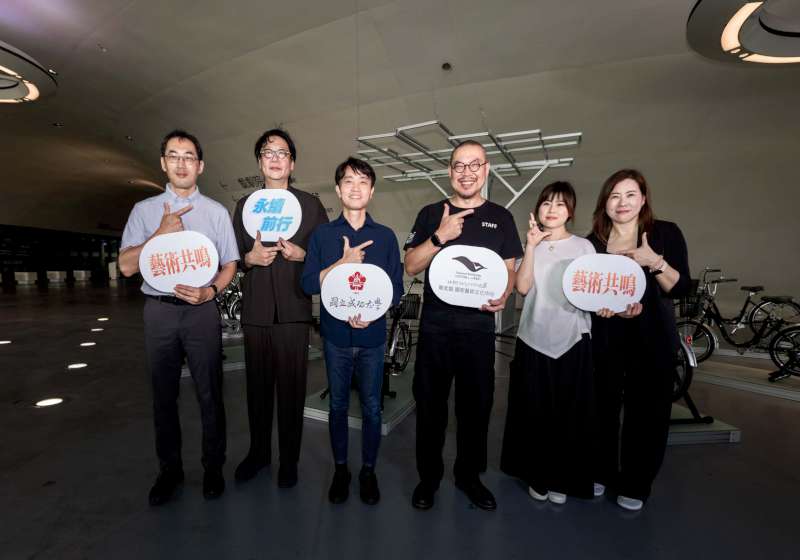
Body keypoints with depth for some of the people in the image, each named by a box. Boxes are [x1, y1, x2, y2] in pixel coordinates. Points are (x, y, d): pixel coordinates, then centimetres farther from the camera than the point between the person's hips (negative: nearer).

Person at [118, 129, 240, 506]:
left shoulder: (217, 211, 7)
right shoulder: (144, 210, 9)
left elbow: (230, 264, 4)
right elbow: (126, 266, 1)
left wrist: (210, 291, -14)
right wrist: (161, 233, -12)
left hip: (201, 310, -1)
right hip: (159, 311, 2)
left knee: (209, 394, 5)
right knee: (164, 395, 12)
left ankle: (213, 467, 22)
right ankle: (169, 470, 29)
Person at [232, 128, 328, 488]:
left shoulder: (310, 204, 6)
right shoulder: (244, 205, 14)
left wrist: (302, 254, -14)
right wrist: (249, 259, -7)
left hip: (293, 310, -2)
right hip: (255, 310, 3)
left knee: (291, 387, 3)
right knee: (258, 385, 12)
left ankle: (289, 460, 21)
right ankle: (258, 452, 32)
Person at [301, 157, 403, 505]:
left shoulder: (385, 236, 2)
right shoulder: (322, 235, 2)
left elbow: (397, 288, 0)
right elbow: (308, 284, -5)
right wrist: (343, 262, -16)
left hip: (372, 336, 0)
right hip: (336, 335, 1)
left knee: (371, 407, 11)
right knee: (338, 405, 14)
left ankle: (369, 470, 32)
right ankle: (340, 469, 34)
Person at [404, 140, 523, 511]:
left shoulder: (500, 217, 8)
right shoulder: (431, 214, 7)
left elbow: (510, 268, 9)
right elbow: (411, 266, 0)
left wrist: (503, 295, -13)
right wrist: (439, 236, -15)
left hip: (479, 325, 1)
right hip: (435, 324, 0)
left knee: (477, 403, 11)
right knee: (430, 403, 10)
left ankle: (469, 475, 34)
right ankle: (428, 476, 30)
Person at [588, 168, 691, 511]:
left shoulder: (666, 233, -1)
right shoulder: (592, 242, 4)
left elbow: (681, 288, -6)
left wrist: (654, 262, -21)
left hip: (651, 338, -1)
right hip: (604, 337, 1)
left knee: (646, 412, 6)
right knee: (602, 408, 5)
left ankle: (635, 485, 25)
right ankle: (601, 472, 27)